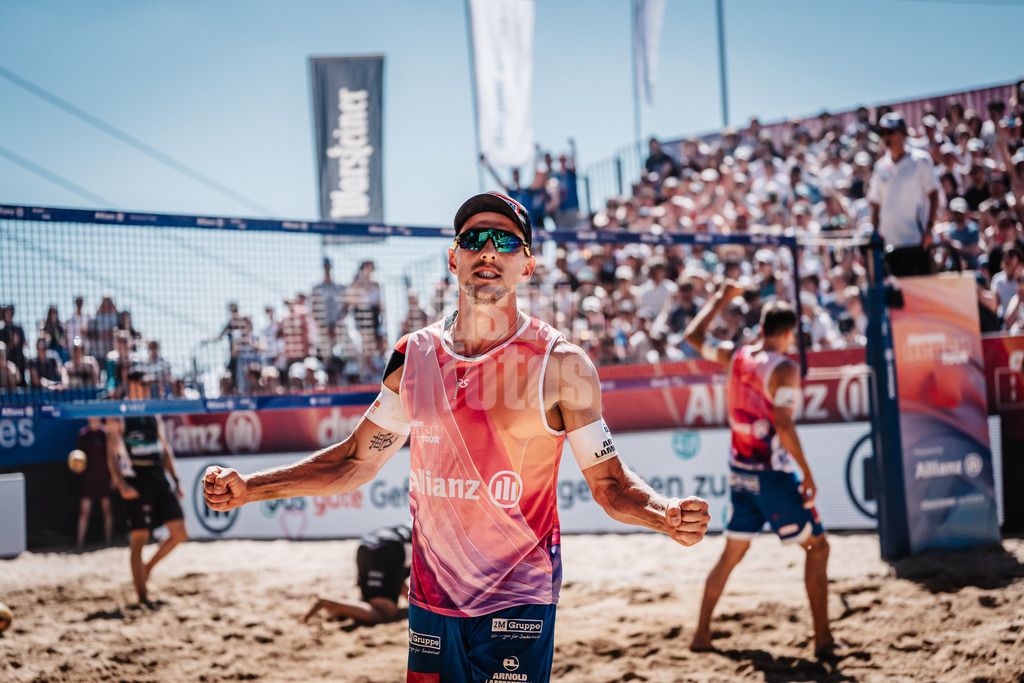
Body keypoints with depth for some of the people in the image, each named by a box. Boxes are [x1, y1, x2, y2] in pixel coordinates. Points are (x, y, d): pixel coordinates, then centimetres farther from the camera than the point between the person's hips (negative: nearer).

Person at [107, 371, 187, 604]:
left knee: (179, 533, 0)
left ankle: (147, 568, 21)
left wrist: (176, 481, 13)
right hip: (135, 483, -6)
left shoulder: (154, 414, 14)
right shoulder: (117, 416, -2)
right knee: (139, 540, -4)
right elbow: (112, 454, -9)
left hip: (159, 479, 6)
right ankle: (142, 598, 2)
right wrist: (121, 485, -22)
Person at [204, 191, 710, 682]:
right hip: (431, 596, 4)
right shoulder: (414, 356, 4)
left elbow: (609, 483, -5)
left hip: (518, 602, -4)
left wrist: (667, 514, -26)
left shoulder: (562, 365, -7)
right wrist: (248, 488, 5)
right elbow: (355, 460, 13)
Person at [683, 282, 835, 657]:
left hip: (740, 471, 7)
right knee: (817, 546, 5)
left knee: (732, 553, 19)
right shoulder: (784, 368, -15)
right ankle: (823, 639, 1)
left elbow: (693, 335, 20)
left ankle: (701, 634, 21)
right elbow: (783, 424, -22)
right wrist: (807, 474, -16)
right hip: (773, 475, -7)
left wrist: (720, 298, 30)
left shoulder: (734, 356, 4)